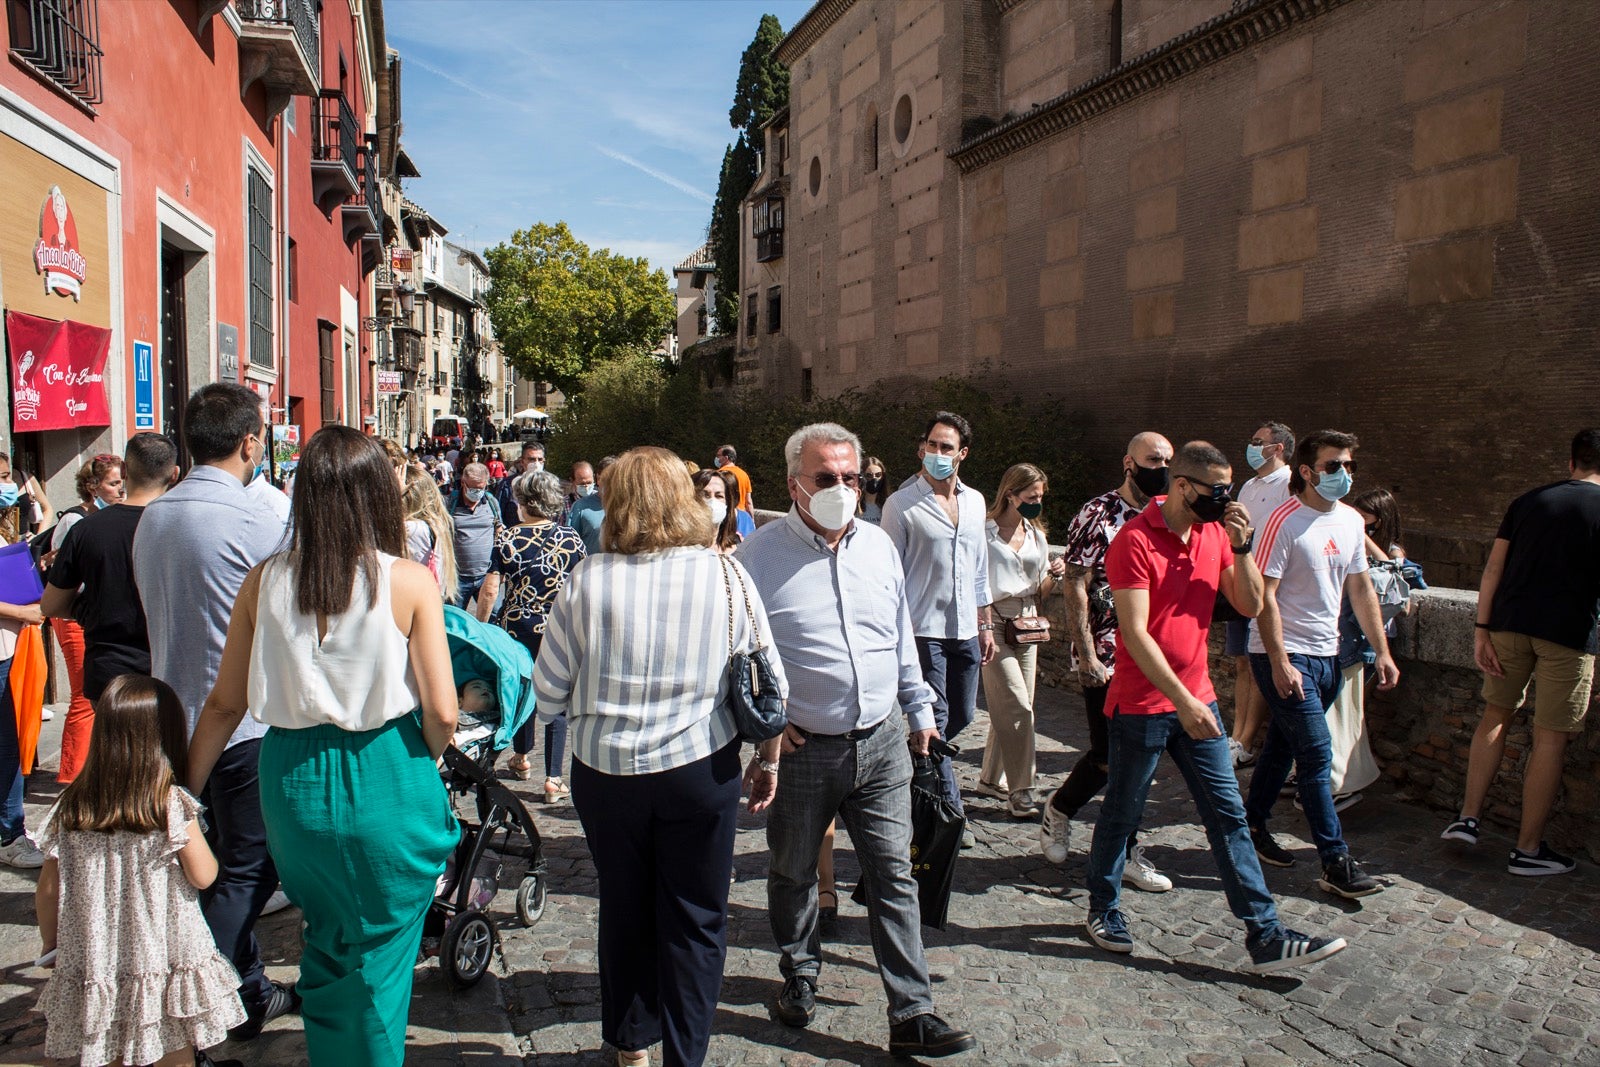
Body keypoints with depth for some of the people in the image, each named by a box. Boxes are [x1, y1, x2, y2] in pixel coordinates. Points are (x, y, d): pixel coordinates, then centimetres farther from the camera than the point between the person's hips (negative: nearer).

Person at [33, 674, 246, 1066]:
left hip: (94, 968, 3)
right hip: (166, 966, -3)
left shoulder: (71, 808, -5)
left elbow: (47, 891, 2)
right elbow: (204, 876, -11)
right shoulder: (172, 804, -16)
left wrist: (51, 946, 16)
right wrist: (201, 839, 8)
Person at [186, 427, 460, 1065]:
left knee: (324, 945, 26)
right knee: (379, 955, 15)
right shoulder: (409, 582, -12)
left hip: (293, 784, 4)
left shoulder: (264, 581, -4)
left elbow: (225, 703, 2)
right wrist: (424, 764, 7)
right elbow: (442, 712, -14)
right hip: (386, 783, -3)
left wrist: (182, 791, 14)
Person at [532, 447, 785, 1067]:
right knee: (696, 921, 14)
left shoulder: (587, 581, -11)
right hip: (701, 769, -1)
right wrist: (768, 761, 11)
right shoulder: (725, 577, -8)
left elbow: (549, 694, -4)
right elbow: (768, 686, -3)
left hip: (605, 772, 1)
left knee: (624, 910, 21)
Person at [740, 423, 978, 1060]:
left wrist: (919, 710, 16)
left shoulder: (879, 546, 6)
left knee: (893, 876, 5)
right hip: (802, 750, -3)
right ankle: (800, 975, 39)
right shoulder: (761, 555, -9)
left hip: (881, 744, 3)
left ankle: (912, 1016, 13)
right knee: (793, 875, 15)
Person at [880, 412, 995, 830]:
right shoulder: (902, 504, -8)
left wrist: (986, 624, 14)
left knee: (962, 715, 14)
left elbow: (980, 567, 15)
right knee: (936, 720, -1)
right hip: (923, 631, -6)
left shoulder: (975, 501, 9)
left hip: (966, 631, 6)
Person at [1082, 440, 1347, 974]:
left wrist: (1242, 547, -10)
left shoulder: (1215, 533, 5)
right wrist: (1183, 703, -24)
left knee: (1229, 815, 6)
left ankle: (1266, 937, 12)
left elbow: (1250, 606, 5)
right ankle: (1103, 909, 30)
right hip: (1141, 704, -6)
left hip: (1197, 699, 6)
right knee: (1121, 814, 10)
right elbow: (1136, 634, -21)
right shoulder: (1135, 540, -17)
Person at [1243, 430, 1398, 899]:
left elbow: (1361, 588, 14)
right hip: (1285, 655, -7)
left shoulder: (1351, 521, 7)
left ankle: (1252, 825, 31)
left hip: (1327, 654, 7)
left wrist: (1382, 649, 10)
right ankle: (1336, 862, 1)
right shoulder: (1285, 522, -15)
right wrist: (1280, 662, -21)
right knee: (1316, 754, -6)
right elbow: (1264, 595, -18)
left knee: (1283, 746, 16)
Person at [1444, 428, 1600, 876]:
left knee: (1496, 714, 18)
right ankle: (1528, 849, 11)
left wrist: (1482, 629, 4)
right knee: (1549, 738, 4)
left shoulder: (1528, 501, 9)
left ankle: (1468, 817, 14)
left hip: (1511, 622, 3)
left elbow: (1494, 566, 4)